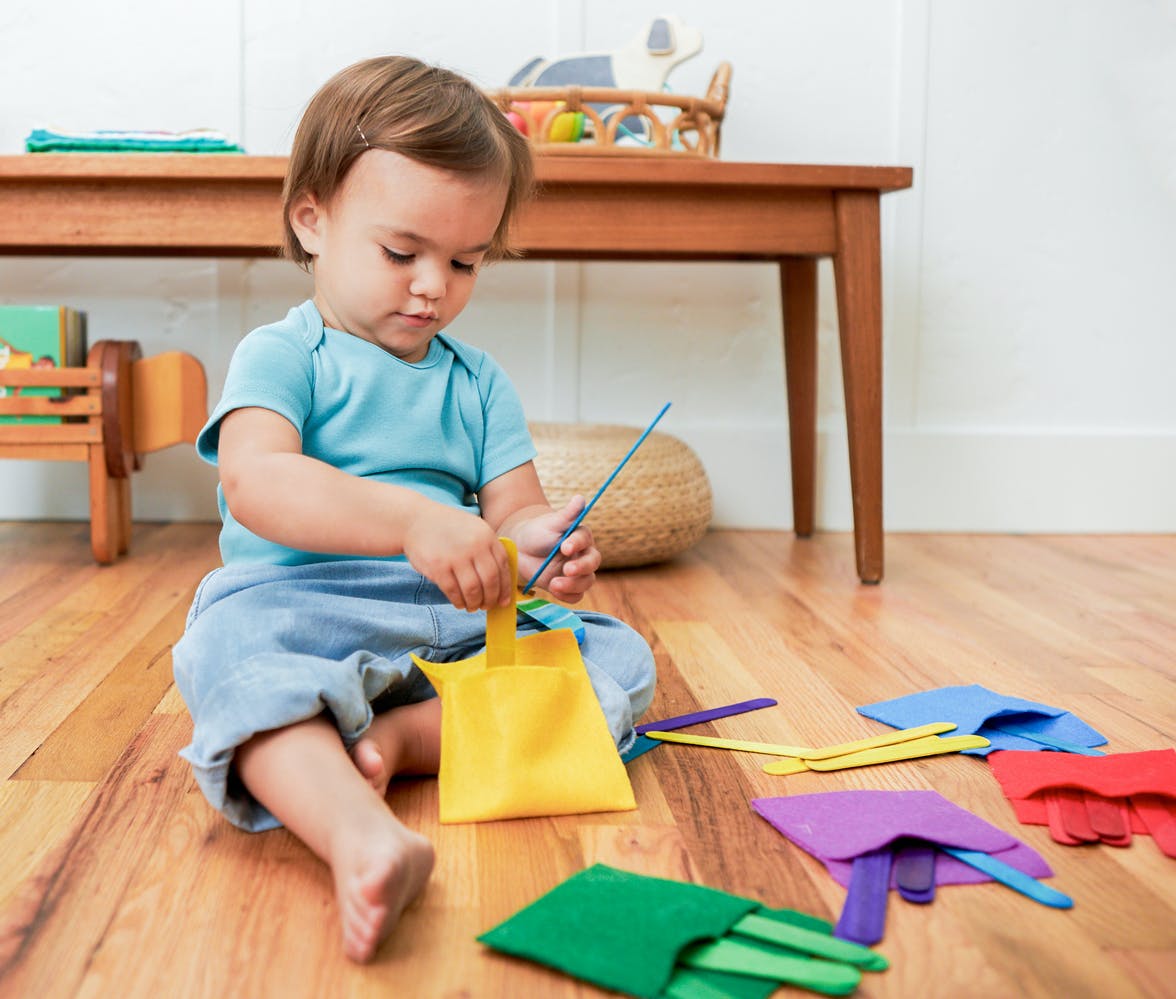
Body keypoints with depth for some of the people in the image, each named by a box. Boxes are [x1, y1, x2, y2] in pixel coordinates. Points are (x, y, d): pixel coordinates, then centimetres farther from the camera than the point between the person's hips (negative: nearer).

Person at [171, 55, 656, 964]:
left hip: (460, 630, 5)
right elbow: (257, 485, -19)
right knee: (235, 643, -37)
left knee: (620, 658, -13)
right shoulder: (281, 356, 1)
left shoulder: (477, 380, 17)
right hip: (304, 611, -4)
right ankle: (361, 836, -59)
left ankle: (401, 736, -25)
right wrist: (413, 521, -33)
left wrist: (534, 545, -19)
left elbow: (512, 507, 8)